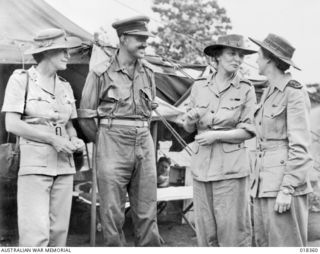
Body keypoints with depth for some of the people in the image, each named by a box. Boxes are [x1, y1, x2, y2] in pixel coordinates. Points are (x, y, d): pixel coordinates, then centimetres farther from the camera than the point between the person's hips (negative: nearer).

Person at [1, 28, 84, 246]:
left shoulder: (65, 86, 14)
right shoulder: (21, 79, -2)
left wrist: (75, 141, -2)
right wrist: (52, 139, -15)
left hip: (64, 164, 6)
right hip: (35, 163, -5)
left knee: (59, 229, 4)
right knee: (37, 232, -13)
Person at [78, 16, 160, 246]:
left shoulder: (148, 72, 10)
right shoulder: (101, 73, -4)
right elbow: (85, 118, 0)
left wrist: (141, 137, 15)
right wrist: (105, 144, 6)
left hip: (144, 143, 4)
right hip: (112, 143, -4)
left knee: (147, 213, 5)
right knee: (112, 213, 0)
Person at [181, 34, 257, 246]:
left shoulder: (246, 89, 0)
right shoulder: (199, 87, 9)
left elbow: (248, 131, -1)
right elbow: (188, 128, 14)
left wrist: (217, 135, -13)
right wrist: (191, 119, -8)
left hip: (231, 165, -3)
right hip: (202, 164, 3)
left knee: (233, 229, -3)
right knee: (206, 229, 7)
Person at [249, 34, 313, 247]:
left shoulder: (294, 92, -9)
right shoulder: (269, 94, 17)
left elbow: (300, 146, -14)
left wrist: (286, 190, -20)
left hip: (286, 181, -9)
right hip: (266, 181, 9)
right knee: (265, 243, 8)